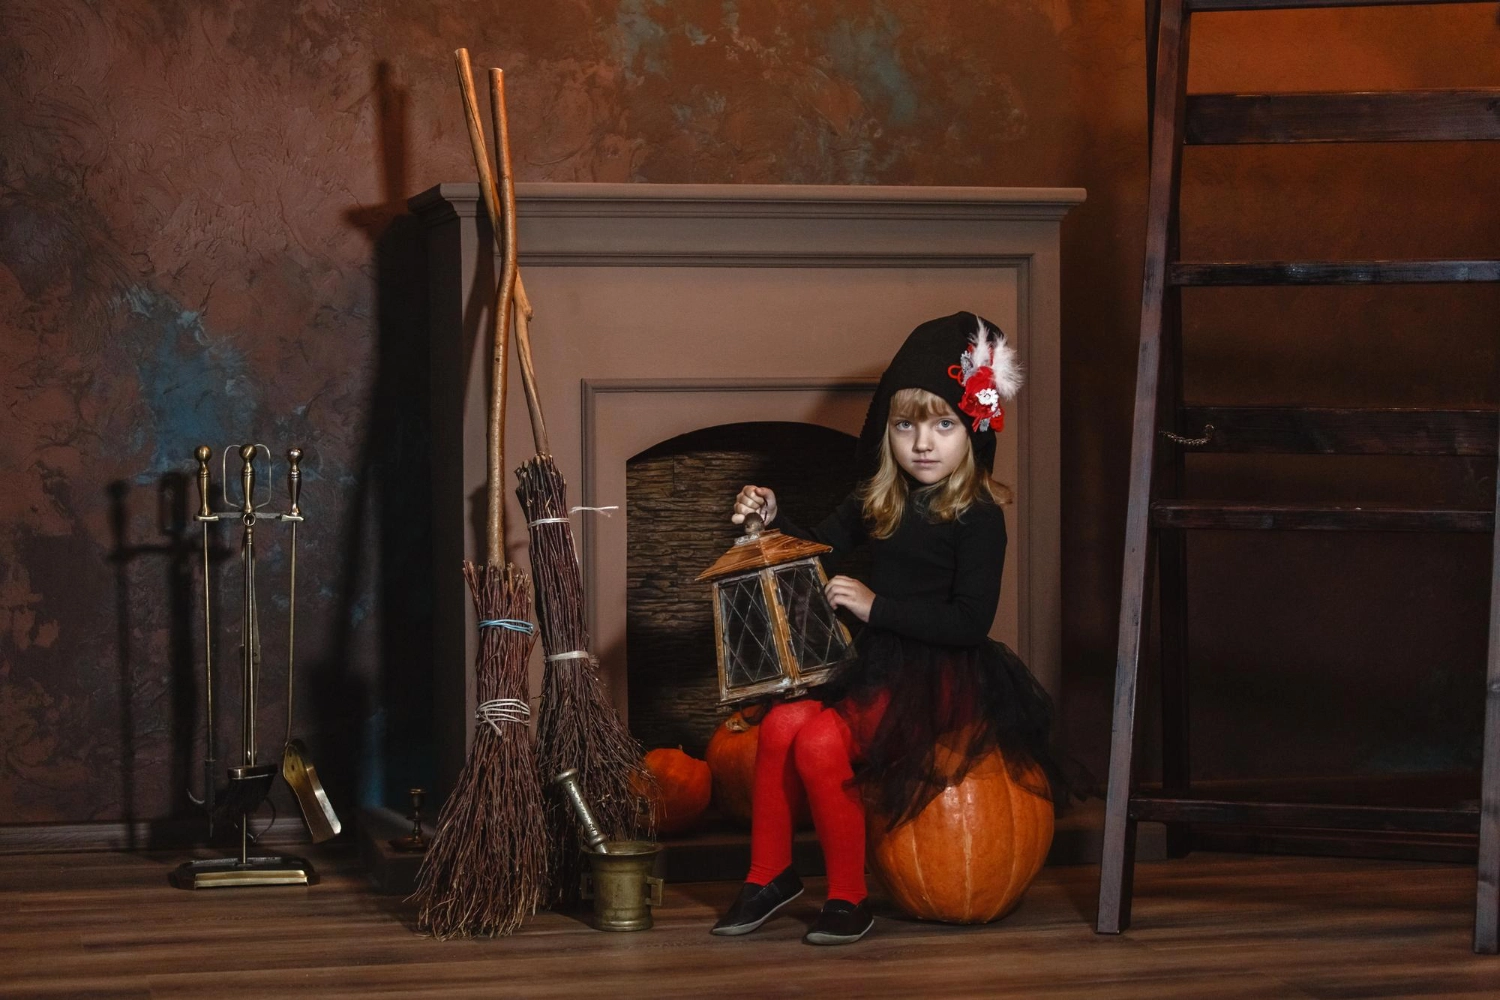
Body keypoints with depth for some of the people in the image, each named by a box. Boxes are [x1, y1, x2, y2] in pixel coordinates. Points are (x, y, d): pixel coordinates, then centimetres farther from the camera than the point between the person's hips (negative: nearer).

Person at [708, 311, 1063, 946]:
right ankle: (770, 874, -4)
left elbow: (971, 621, -19)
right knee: (782, 723, -18)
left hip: (943, 679, -6)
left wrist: (876, 607, -21)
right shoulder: (876, 504, 8)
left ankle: (848, 895, -11)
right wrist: (771, 520, 2)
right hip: (877, 665, 6)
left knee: (822, 741, -25)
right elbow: (819, 556, 20)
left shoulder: (978, 515, -12)